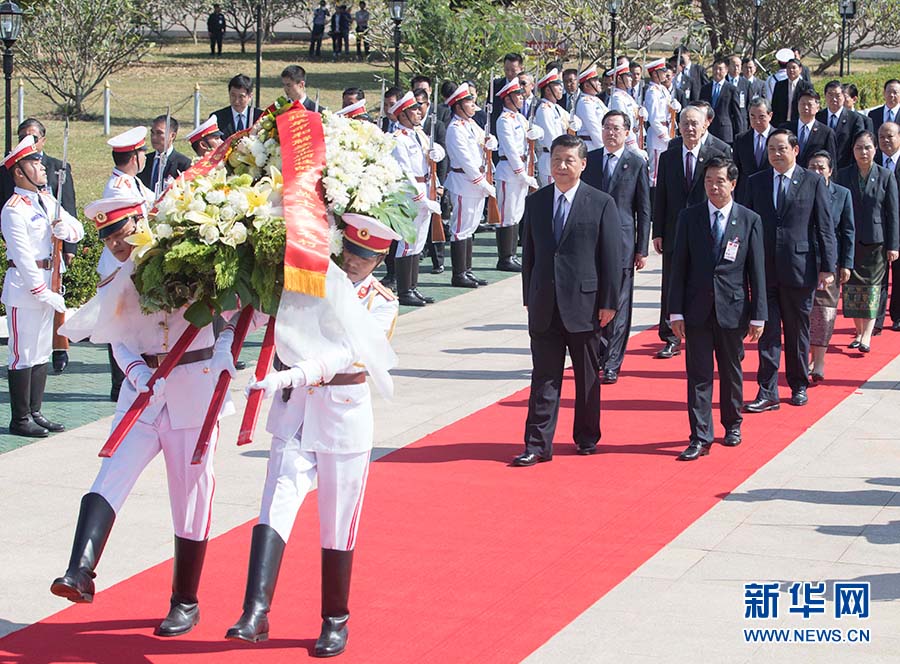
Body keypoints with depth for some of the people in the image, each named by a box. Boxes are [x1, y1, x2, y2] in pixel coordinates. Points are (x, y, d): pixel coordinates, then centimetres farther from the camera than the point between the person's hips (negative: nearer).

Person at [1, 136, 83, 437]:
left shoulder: (46, 200, 11)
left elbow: (78, 229, 13)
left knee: (41, 352, 14)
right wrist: (44, 294, -18)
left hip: (46, 283, 9)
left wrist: (65, 228, -11)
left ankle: (35, 412, 22)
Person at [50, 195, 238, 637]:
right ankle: (80, 574, -30)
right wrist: (138, 371, -16)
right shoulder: (114, 286, 9)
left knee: (190, 496, 2)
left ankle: (185, 603, 13)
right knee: (109, 479, -17)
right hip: (142, 395, 3)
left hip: (195, 393, -3)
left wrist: (224, 352, -15)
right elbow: (118, 343, 2)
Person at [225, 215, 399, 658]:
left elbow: (345, 353, -21)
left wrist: (292, 375, -36)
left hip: (344, 416, -2)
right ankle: (255, 614, -23)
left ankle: (335, 621, 20)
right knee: (276, 504, -13)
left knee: (337, 522, 6)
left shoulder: (381, 303, -3)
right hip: (294, 409, 2)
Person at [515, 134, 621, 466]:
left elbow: (612, 257, -4)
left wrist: (609, 302, -8)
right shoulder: (535, 202, 7)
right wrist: (529, 298, 8)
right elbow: (529, 253, 11)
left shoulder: (602, 204, -3)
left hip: (584, 304, -2)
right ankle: (537, 445, 3)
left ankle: (586, 438, 23)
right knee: (544, 378, 2)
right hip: (544, 306, 2)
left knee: (588, 377, 10)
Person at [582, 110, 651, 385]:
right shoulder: (588, 160, 8)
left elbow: (643, 209, 1)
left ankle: (612, 364, 5)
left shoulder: (637, 164, 0)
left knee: (618, 308, 0)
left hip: (622, 243, -3)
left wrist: (642, 249, -2)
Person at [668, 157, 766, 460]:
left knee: (732, 372, 13)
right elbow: (679, 266, 2)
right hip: (697, 309, 0)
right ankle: (700, 438, 1)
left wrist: (758, 315, -3)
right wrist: (676, 311, -3)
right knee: (698, 375, -1)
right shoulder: (689, 217, 2)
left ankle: (732, 425, 32)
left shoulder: (750, 220, 0)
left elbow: (757, 271, 1)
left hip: (733, 309, 0)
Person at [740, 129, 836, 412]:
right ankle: (768, 393, 2)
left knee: (798, 332, 10)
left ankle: (799, 386, 24)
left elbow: (825, 227, 0)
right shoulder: (756, 182, 7)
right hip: (764, 269, 2)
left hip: (800, 269, -1)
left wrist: (827, 267, -5)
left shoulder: (813, 182, 0)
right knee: (768, 333, 0)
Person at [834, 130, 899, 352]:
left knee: (872, 288, -3)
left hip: (876, 242, -2)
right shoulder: (843, 175, 4)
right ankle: (859, 332, 15)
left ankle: (867, 336, -6)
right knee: (852, 288, 4)